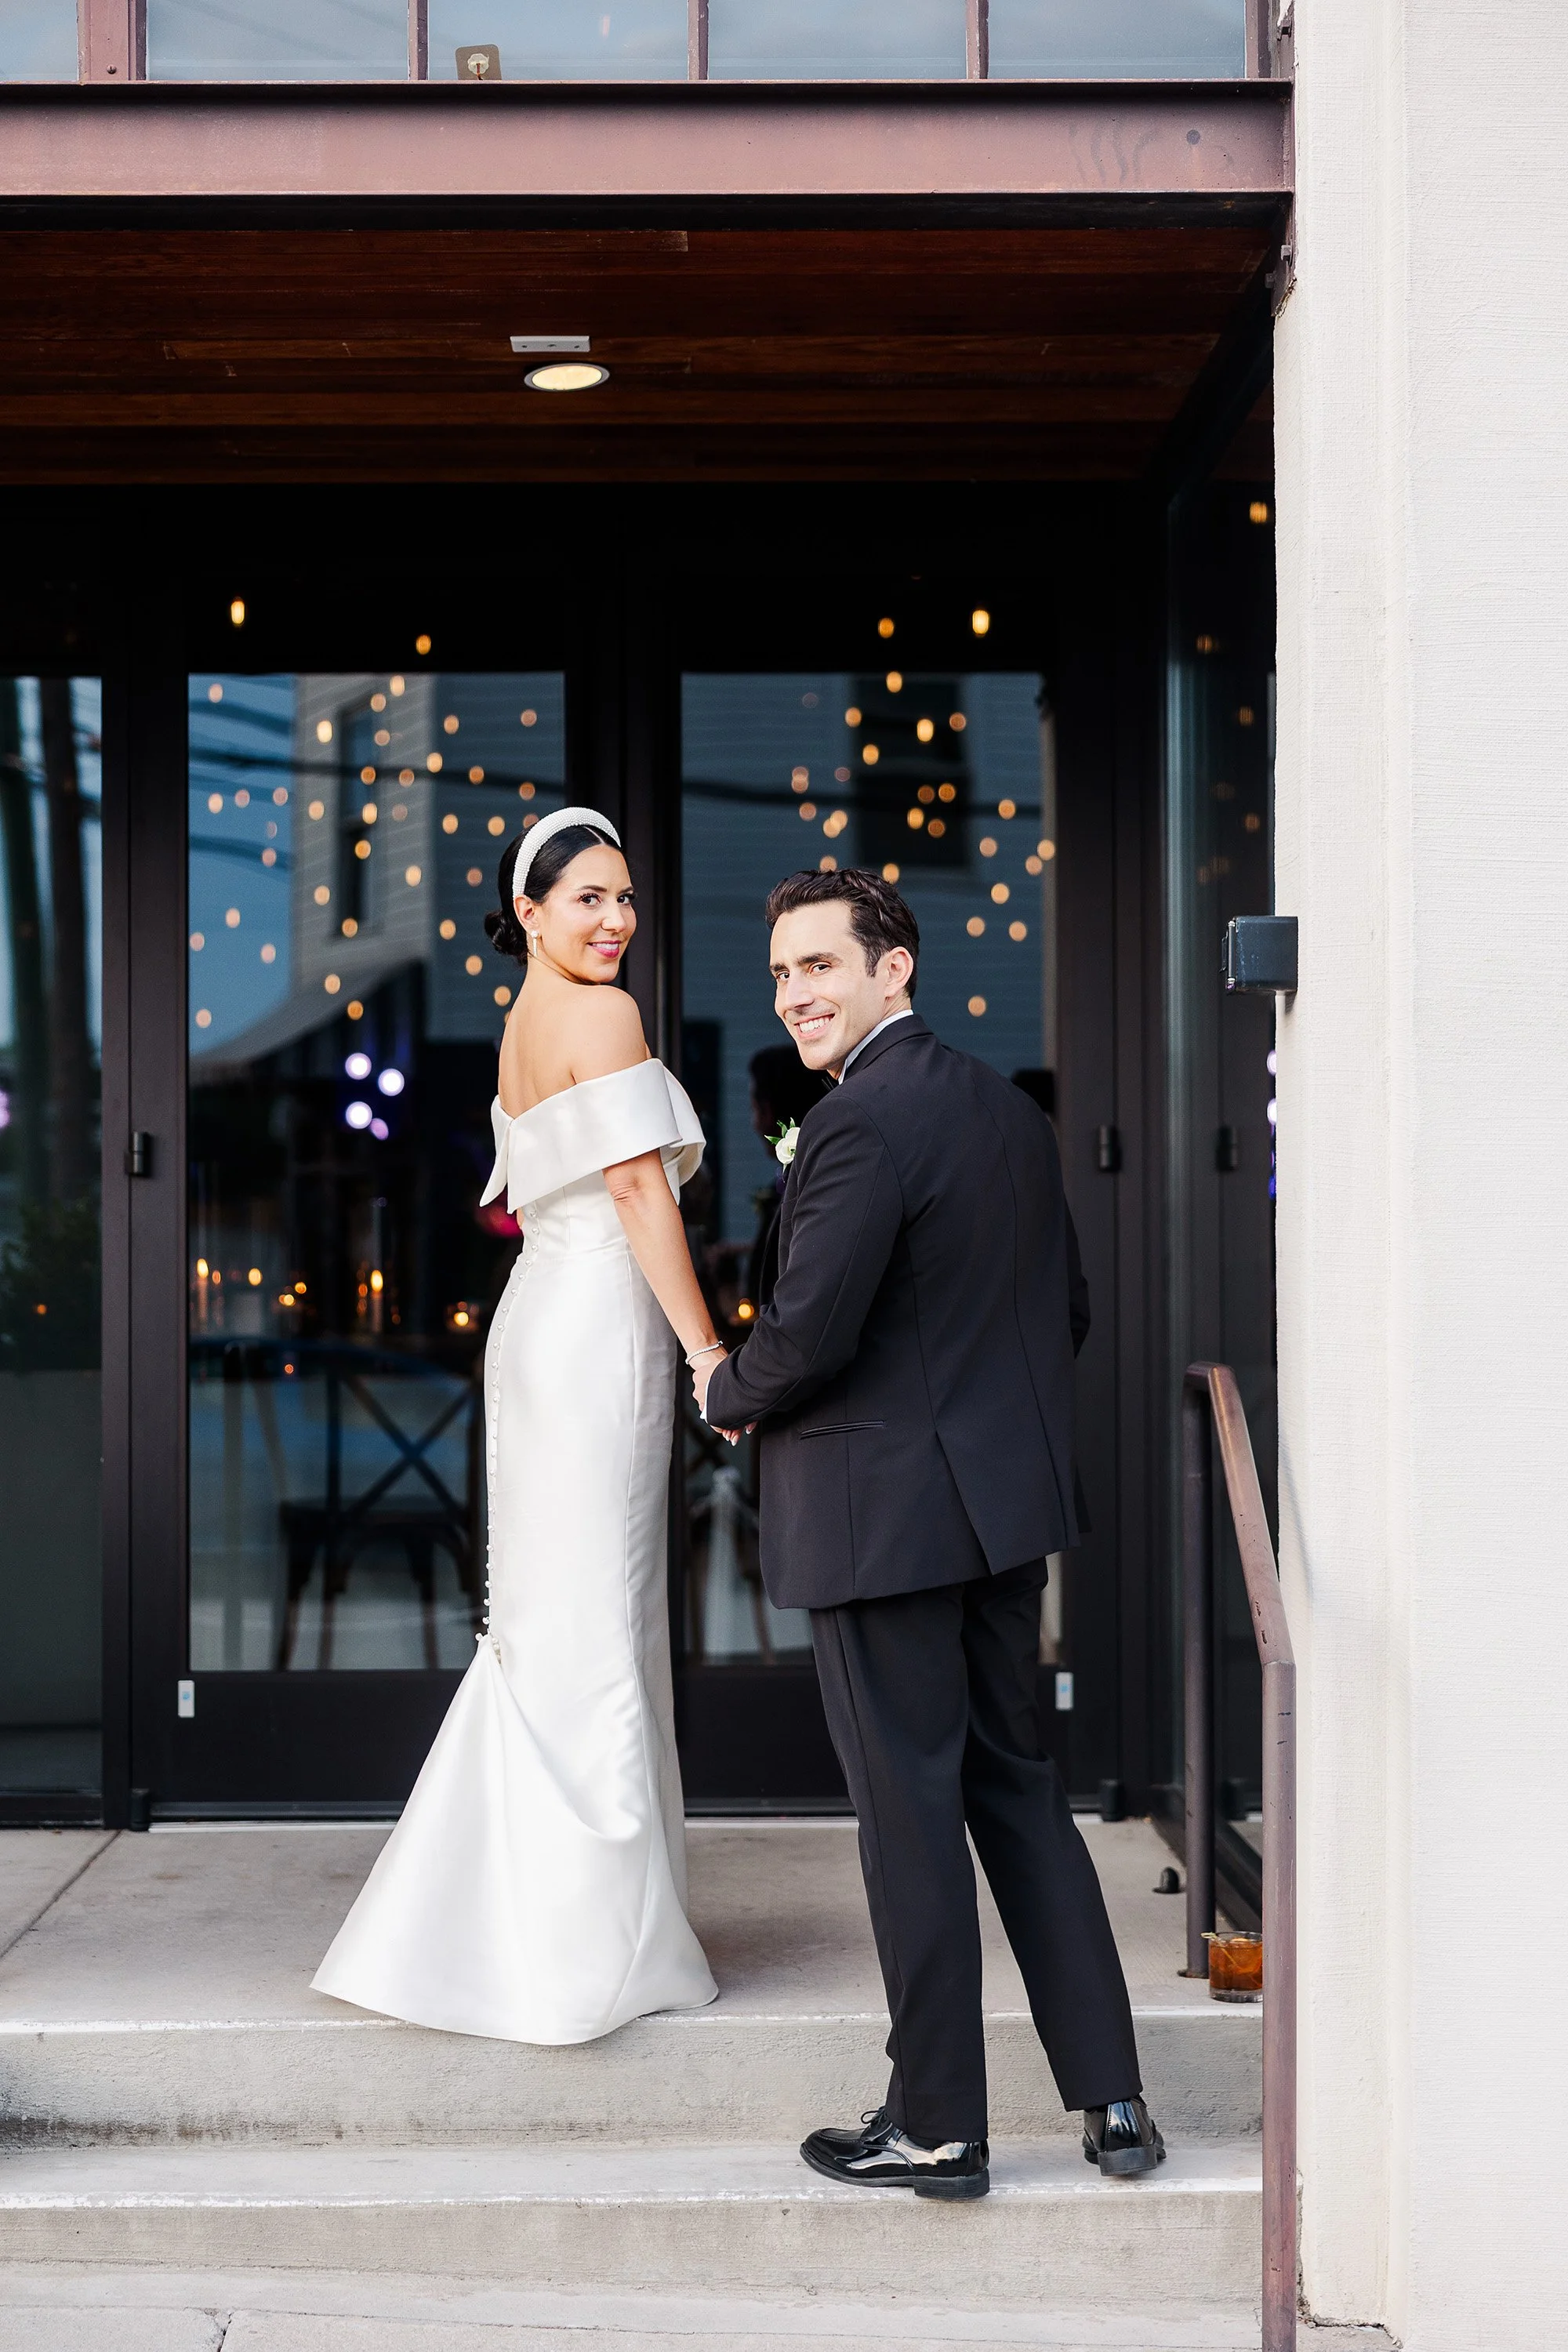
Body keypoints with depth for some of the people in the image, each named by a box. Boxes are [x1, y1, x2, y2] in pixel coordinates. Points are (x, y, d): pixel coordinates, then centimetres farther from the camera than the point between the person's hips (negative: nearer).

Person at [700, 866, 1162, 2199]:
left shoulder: (860, 1123, -18)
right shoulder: (1012, 1111, 10)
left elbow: (811, 1331, -21)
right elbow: (1058, 1308, 15)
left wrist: (726, 1392, -2)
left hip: (884, 1516, -8)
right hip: (1007, 1498, 8)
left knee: (910, 1813, 1)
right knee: (1017, 1787, 16)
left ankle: (938, 2127, 12)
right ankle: (1112, 2100, 19)